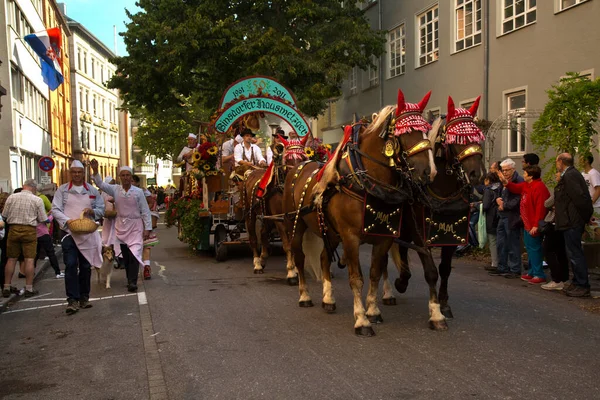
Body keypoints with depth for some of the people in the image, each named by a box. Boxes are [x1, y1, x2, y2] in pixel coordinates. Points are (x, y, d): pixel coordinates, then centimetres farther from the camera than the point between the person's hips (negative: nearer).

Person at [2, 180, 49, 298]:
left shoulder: (11, 197, 2)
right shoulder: (37, 200, -4)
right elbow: (43, 219, -2)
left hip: (13, 229, 3)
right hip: (29, 230, -2)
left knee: (11, 259, 10)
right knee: (29, 259, 1)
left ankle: (6, 287, 15)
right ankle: (29, 288, 3)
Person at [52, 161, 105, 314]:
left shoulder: (92, 190, 9)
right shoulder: (62, 189, 4)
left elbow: (101, 210, 11)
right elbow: (55, 209, -2)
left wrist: (92, 211, -11)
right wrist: (67, 220, -19)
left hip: (88, 233, 2)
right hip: (69, 232, -2)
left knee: (86, 266, 8)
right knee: (71, 265, -10)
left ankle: (84, 297, 19)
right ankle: (72, 300, -7)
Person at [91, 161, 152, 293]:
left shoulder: (138, 192, -3)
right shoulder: (115, 189, 4)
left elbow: (145, 211, -2)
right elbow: (100, 184, -4)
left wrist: (148, 228, -6)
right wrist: (95, 171, -19)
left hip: (135, 226, -3)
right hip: (121, 226, 3)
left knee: (134, 254, -12)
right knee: (125, 255, 9)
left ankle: (132, 282, -13)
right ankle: (130, 279, 20)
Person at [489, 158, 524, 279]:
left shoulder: (519, 181, -12)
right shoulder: (505, 181, 19)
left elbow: (517, 200, -20)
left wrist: (504, 206, -12)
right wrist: (498, 199, 5)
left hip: (512, 218, -10)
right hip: (503, 216, 10)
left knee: (513, 245, -3)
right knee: (501, 243, 14)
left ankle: (515, 270, 6)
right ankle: (502, 268, 23)